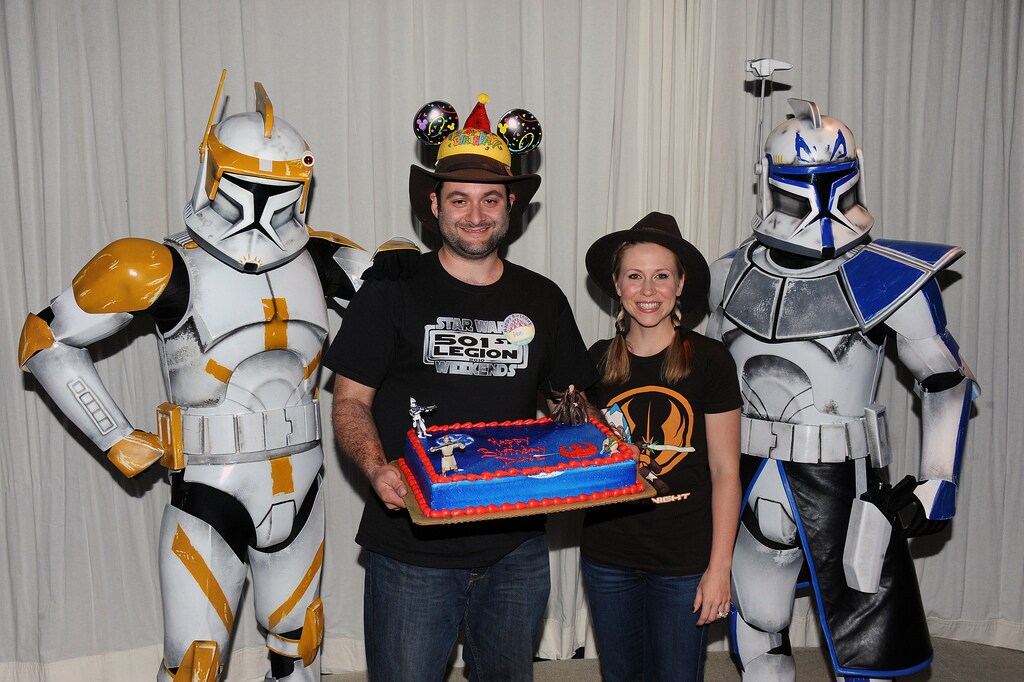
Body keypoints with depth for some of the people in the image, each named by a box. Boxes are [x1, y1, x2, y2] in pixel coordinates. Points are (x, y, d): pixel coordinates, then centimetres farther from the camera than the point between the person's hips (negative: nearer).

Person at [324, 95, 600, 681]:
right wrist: (377, 468, -22)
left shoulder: (542, 300, 6)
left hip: (517, 549, 4)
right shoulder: (393, 291, -4)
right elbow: (351, 401, -3)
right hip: (411, 549, -3)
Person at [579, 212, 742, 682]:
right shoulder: (598, 360, 2)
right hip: (608, 556, 3)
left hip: (684, 560, -3)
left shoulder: (708, 360, -8)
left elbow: (725, 472, -5)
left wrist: (719, 566, -7)